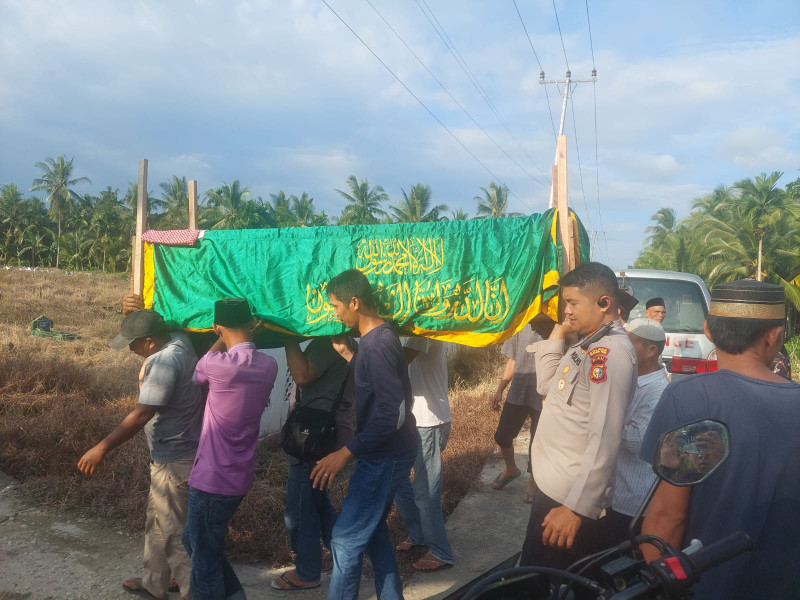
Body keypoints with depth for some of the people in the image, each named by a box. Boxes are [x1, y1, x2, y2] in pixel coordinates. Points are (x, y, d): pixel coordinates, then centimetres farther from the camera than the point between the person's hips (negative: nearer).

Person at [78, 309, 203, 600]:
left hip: (174, 459, -10)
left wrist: (101, 448, -22)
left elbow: (141, 415, -29)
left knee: (172, 529, 4)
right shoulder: (178, 342, -1)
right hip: (176, 452, 10)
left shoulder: (165, 362, -29)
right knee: (158, 521, 24)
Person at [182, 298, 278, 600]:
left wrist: (220, 342, 8)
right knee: (195, 539, 27)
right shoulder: (269, 366, -2)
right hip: (240, 476, 7)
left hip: (212, 480, -7)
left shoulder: (216, 364, -21)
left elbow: (193, 379, 3)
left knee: (204, 557, 10)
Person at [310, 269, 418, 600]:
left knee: (345, 539, -1)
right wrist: (348, 354, 13)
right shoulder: (378, 337, 8)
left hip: (385, 457, -10)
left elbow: (393, 413, -28)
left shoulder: (378, 343, -23)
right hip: (385, 453, 10)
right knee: (372, 530, 20)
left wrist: (346, 452, -26)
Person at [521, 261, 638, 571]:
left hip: (570, 497, -10)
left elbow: (605, 439, -27)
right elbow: (547, 385, 18)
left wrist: (577, 508, -27)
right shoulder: (589, 345, 9)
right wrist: (558, 334, 8)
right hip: (551, 487, 10)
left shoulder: (610, 351, -22)